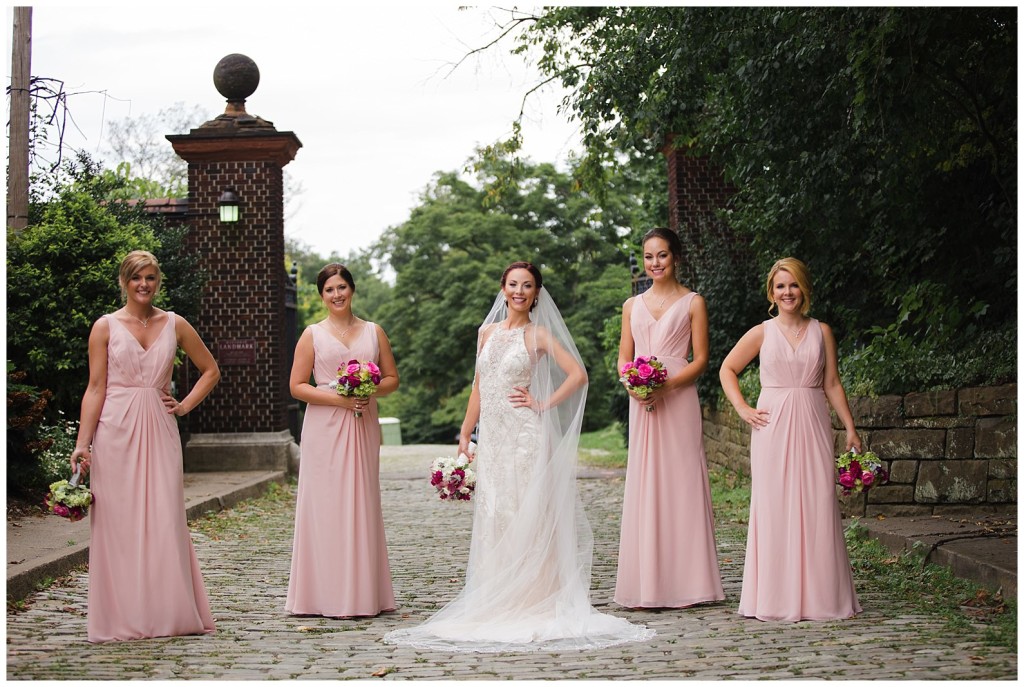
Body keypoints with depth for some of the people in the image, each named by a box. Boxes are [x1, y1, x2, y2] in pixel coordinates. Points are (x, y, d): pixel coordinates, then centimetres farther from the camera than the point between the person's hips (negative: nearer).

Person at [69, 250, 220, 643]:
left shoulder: (174, 325, 9)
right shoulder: (106, 326, 2)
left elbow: (210, 370, 19)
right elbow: (95, 389, -1)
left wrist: (186, 405, 7)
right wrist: (82, 443, -8)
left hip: (160, 432, 2)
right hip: (116, 433, -2)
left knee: (165, 521, 0)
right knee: (119, 523, 0)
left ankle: (169, 613, 8)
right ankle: (122, 618, 7)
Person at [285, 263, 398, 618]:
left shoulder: (373, 332, 11)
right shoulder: (313, 334, 4)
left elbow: (392, 378, 12)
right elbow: (297, 386, -1)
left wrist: (370, 391, -8)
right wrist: (338, 398, -13)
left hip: (363, 427, 2)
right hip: (325, 428, -2)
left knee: (362, 505, 2)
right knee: (326, 505, -4)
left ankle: (363, 593, 7)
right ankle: (327, 594, 0)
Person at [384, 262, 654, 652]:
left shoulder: (538, 335, -1)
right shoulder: (488, 332, 14)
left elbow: (577, 374, -8)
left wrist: (544, 405, -9)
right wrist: (465, 434, 13)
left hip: (525, 436, -5)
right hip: (491, 437, 5)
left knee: (526, 515, -5)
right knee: (493, 517, 5)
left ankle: (531, 602, 0)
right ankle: (497, 605, 10)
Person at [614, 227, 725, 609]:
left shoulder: (692, 302, 4)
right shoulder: (632, 305, 16)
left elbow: (701, 359, -2)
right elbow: (624, 356, 14)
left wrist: (666, 385, -16)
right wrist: (631, 383, -7)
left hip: (679, 400, -4)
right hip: (641, 404, 4)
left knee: (681, 482, -4)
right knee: (644, 485, 2)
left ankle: (684, 581, 1)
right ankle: (648, 584, 6)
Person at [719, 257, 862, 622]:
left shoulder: (821, 332, 9)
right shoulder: (761, 333, 5)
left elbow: (832, 385, 10)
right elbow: (727, 369, 14)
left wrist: (850, 428, 4)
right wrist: (742, 409, 3)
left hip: (813, 426, 1)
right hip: (773, 427, -1)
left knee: (817, 507, -1)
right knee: (775, 508, -2)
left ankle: (820, 596, 6)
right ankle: (776, 597, 4)